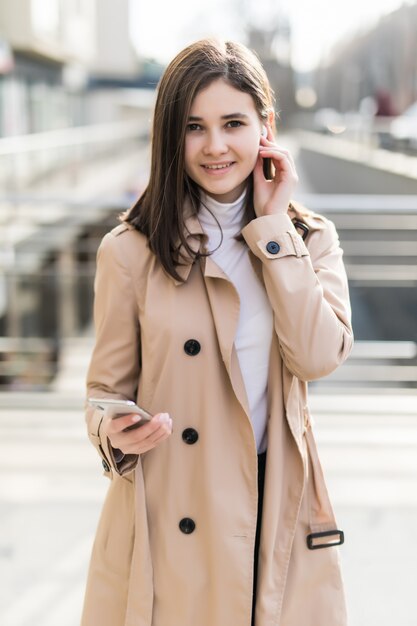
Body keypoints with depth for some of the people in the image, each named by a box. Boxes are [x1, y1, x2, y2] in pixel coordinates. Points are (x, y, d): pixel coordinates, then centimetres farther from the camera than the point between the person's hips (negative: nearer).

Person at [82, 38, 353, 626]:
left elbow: (319, 355, -14)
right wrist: (115, 434, -21)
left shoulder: (311, 239, 2)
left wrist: (273, 223, -12)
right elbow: (108, 389, 1)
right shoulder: (129, 251, -5)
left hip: (279, 511, 2)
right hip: (166, 523, -2)